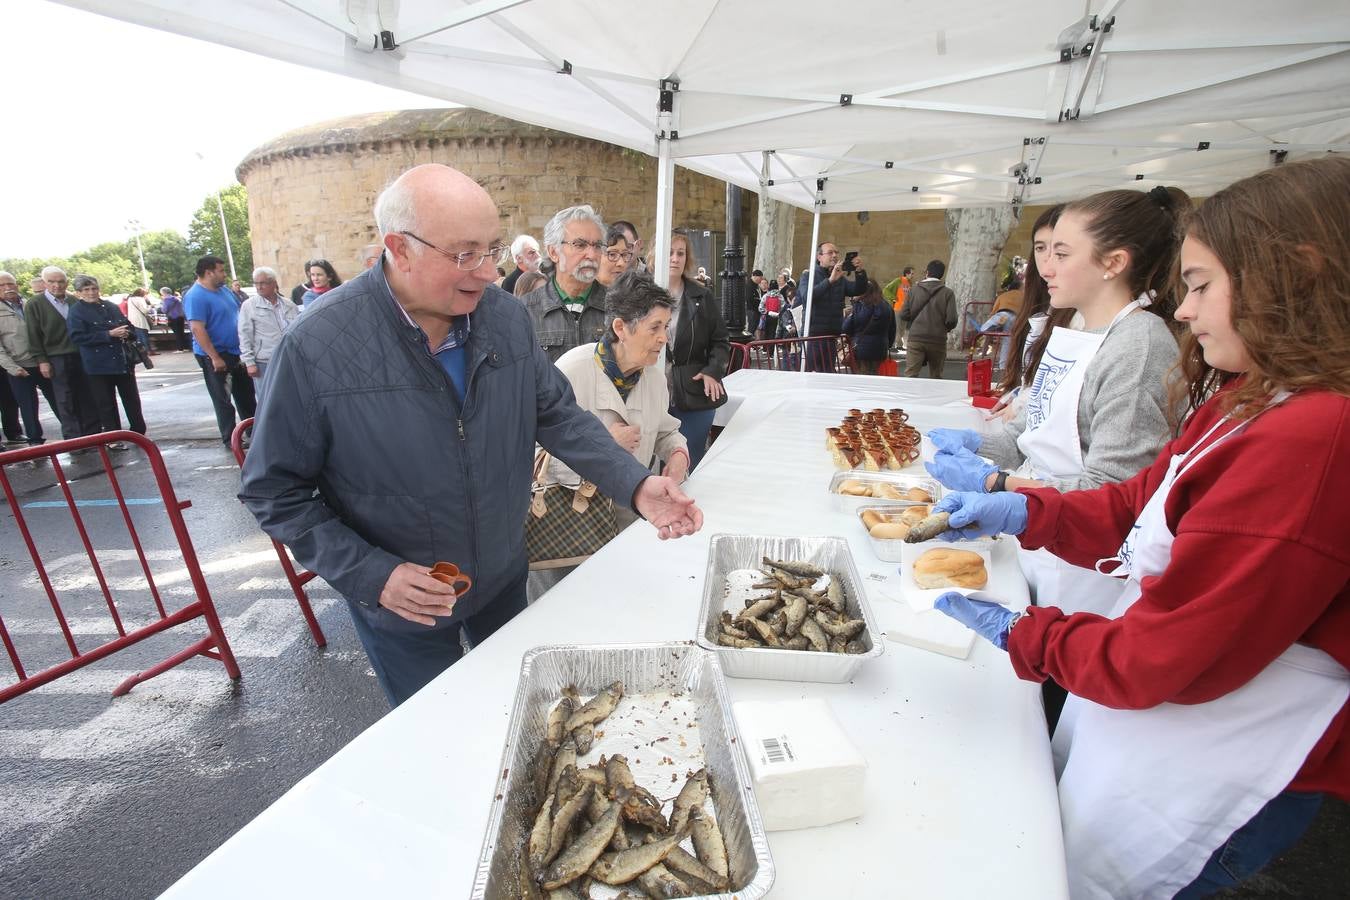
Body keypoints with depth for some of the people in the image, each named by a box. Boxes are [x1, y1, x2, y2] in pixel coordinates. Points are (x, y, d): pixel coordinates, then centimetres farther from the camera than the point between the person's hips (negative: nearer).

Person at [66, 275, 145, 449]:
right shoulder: (76, 312, -3)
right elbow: (77, 337, -13)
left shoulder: (111, 306, 10)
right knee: (106, 404, 3)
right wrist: (109, 334, -19)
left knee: (132, 399, 12)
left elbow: (129, 326, 19)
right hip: (99, 366, -4)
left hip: (123, 361, 4)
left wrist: (127, 334, -4)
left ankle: (139, 432, 24)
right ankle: (113, 438, 11)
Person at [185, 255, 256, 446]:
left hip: (237, 352, 8)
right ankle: (229, 438, 11)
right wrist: (215, 358, -25)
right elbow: (197, 329, -23)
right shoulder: (196, 297, -17)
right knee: (223, 400, 2)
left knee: (247, 396, 16)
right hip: (216, 356, -8)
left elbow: (238, 314, 19)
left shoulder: (224, 290, 8)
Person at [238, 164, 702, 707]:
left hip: (504, 579, 4)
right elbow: (274, 491, -14)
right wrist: (371, 575, -22)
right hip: (402, 605, -3)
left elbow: (556, 413, -6)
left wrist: (635, 485, -20)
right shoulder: (315, 348, -24)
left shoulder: (507, 316, -12)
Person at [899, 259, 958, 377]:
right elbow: (951, 319, -7)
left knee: (910, 374, -4)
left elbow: (903, 315, -1)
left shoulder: (913, 290, 2)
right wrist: (946, 328, 15)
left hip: (915, 338, 0)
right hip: (938, 340, 1)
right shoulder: (948, 293, 0)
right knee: (936, 377, 12)